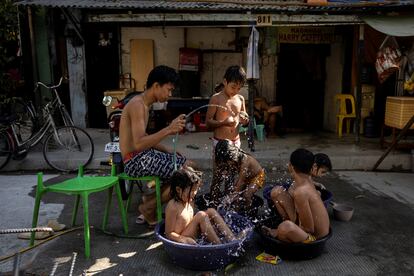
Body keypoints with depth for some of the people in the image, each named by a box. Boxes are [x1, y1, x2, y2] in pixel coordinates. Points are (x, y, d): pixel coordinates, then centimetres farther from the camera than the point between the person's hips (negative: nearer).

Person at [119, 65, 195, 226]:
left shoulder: (145, 104, 14)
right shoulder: (137, 104, -18)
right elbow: (138, 144, -28)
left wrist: (169, 151, 9)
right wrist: (169, 130, -34)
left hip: (143, 156, 10)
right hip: (135, 161, -10)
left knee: (188, 164, 9)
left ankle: (151, 200, 11)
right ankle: (148, 207, 1)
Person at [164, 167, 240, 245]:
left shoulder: (190, 202, 9)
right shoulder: (173, 207, -17)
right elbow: (169, 233, -17)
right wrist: (184, 239, -32)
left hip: (193, 236, 9)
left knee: (211, 211, -3)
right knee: (201, 216, -25)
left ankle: (231, 239, -10)